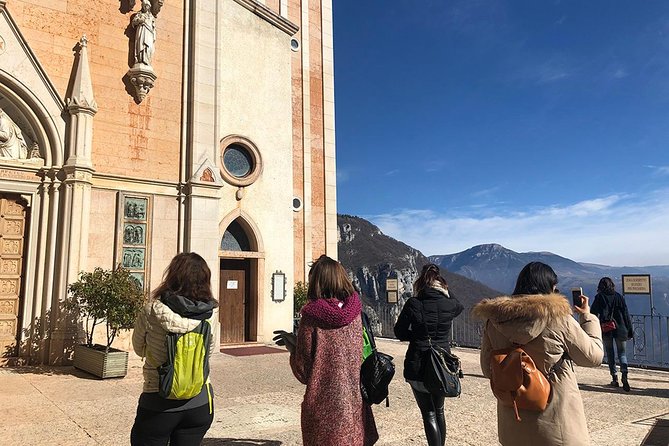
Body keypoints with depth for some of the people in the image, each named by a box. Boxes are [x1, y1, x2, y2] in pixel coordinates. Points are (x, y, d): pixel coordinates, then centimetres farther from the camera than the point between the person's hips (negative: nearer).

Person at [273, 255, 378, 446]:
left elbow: (303, 373, -11)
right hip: (355, 402, 4)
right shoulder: (355, 311, -2)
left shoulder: (312, 316, -14)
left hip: (324, 408, -4)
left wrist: (293, 346, 8)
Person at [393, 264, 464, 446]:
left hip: (418, 366, -3)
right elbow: (458, 306, 20)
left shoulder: (413, 304, -11)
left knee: (429, 414, 6)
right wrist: (445, 289, 11)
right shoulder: (449, 304, -5)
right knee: (439, 411, 22)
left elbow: (399, 332, -3)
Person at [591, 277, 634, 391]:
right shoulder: (619, 297, 2)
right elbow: (626, 314, 3)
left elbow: (593, 314, -5)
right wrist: (630, 330, 7)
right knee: (622, 353, 8)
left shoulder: (599, 298, -2)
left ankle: (614, 379, 10)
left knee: (610, 354, 11)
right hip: (620, 329, 1)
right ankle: (624, 375, -15)